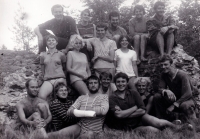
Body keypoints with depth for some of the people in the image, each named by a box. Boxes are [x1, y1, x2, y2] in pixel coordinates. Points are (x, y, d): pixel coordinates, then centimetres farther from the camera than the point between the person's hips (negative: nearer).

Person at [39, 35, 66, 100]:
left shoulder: (61, 54, 13)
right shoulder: (43, 55, 16)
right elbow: (42, 69, 19)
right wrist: (45, 77, 8)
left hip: (60, 79, 0)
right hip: (47, 80, 1)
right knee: (41, 96, -26)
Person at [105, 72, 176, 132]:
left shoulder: (133, 93, 6)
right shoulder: (112, 98, -3)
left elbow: (143, 110, -6)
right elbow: (118, 115, -19)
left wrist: (124, 114, -13)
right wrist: (135, 108, -9)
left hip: (140, 118, 3)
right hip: (129, 127, -3)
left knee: (159, 123, -24)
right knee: (154, 130, -26)